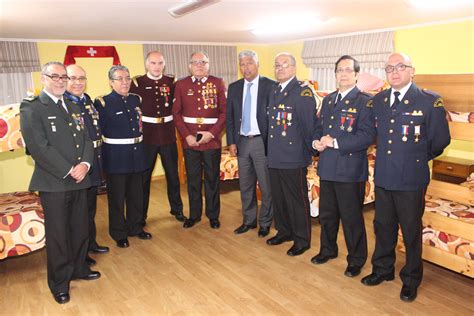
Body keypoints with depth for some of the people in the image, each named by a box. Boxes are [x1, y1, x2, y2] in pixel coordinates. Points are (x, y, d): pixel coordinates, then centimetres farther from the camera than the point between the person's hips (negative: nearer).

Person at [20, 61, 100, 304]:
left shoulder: (73, 108, 16)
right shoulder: (31, 108, -6)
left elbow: (86, 139, 11)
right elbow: (38, 148, -15)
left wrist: (85, 164, -8)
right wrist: (68, 171, -16)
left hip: (79, 181, 6)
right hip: (53, 183, -6)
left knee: (81, 229, 15)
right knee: (58, 235, 5)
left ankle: (78, 268, 35)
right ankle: (59, 283, 22)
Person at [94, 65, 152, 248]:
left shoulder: (136, 99, 8)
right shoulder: (103, 103, -9)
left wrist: (139, 141, 11)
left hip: (137, 155, 5)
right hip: (116, 158, -5)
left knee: (136, 195, 15)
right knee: (117, 197, 8)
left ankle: (135, 227, 32)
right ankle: (119, 234, 23)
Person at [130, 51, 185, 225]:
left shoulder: (171, 82, 5)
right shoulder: (137, 82, -2)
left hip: (168, 136, 2)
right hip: (146, 137, -2)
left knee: (173, 174, 11)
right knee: (144, 176, 8)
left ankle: (177, 209, 29)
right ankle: (141, 214, 23)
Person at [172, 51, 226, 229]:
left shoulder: (218, 83, 2)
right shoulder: (181, 85, 5)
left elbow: (224, 111, -2)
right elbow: (176, 113, 3)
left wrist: (212, 133, -12)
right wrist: (186, 136, -8)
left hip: (212, 140, -1)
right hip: (189, 141, 1)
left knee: (212, 179, 8)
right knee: (192, 179, 10)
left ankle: (213, 215, 23)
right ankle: (194, 214, 26)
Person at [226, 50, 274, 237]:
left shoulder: (270, 86, -6)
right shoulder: (234, 87, 8)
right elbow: (230, 117, 9)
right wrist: (231, 141, 3)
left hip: (262, 141, -4)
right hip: (242, 141, 4)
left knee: (266, 186, 4)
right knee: (245, 186, 14)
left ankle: (265, 223, 21)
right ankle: (249, 220, 29)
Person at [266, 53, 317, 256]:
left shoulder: (303, 92, -12)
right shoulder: (274, 91, 12)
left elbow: (309, 125, -14)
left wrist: (308, 152, -8)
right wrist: (271, 148, 12)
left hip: (293, 158, -7)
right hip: (274, 156, 8)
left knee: (296, 200, 4)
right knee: (278, 197, 18)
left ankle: (302, 240, 20)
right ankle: (284, 231, 37)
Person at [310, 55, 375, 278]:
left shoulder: (365, 101, -8)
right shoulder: (328, 100, 14)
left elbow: (368, 136, -17)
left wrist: (335, 142, -21)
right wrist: (317, 142, -3)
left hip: (350, 169, -6)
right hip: (327, 167, 6)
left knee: (351, 217, 5)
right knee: (326, 214, 18)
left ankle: (356, 260, 24)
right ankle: (328, 250, 39)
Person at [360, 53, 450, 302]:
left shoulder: (430, 101, -10)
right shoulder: (378, 100, 5)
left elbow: (440, 140, -5)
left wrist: (418, 158, 6)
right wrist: (388, 155, 10)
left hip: (411, 180, -4)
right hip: (383, 177, 5)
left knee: (411, 231, 11)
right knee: (383, 226, 17)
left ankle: (411, 280, 30)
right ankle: (383, 269, 37)